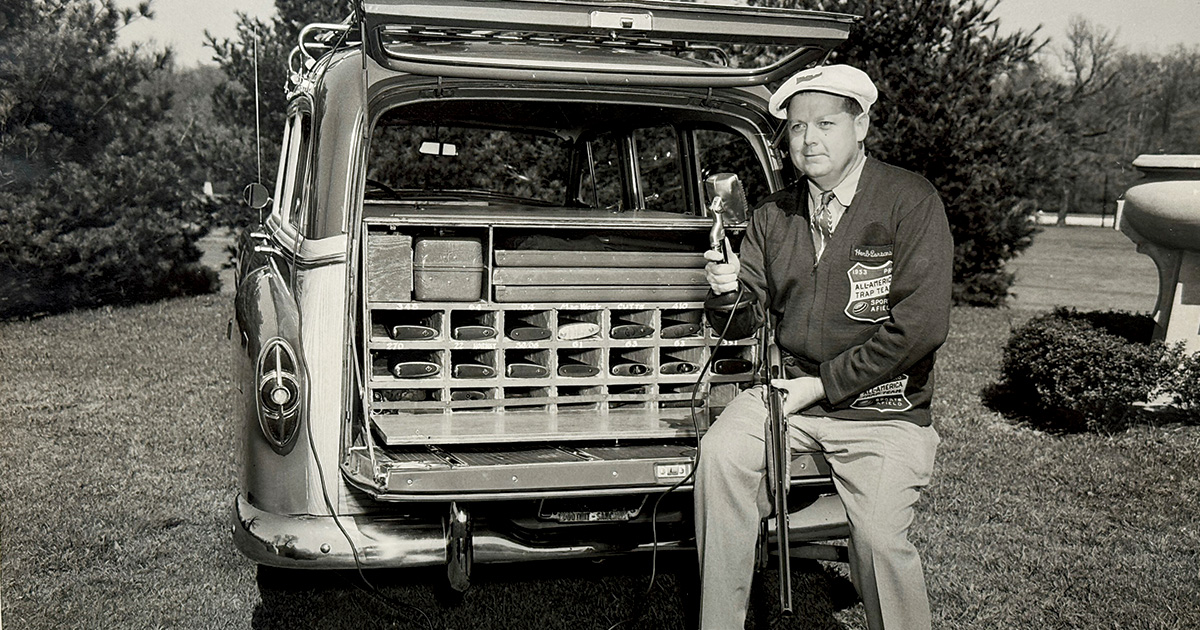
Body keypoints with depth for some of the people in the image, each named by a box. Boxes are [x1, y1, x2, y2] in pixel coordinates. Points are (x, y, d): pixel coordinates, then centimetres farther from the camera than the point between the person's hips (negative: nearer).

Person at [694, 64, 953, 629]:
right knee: (720, 454, -22)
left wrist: (824, 384, -13)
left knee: (880, 537, -22)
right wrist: (730, 292, -15)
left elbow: (921, 326, -14)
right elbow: (749, 318, 10)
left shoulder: (911, 201, -6)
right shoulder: (772, 216, 10)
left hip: (882, 407, -3)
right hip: (792, 387, 4)